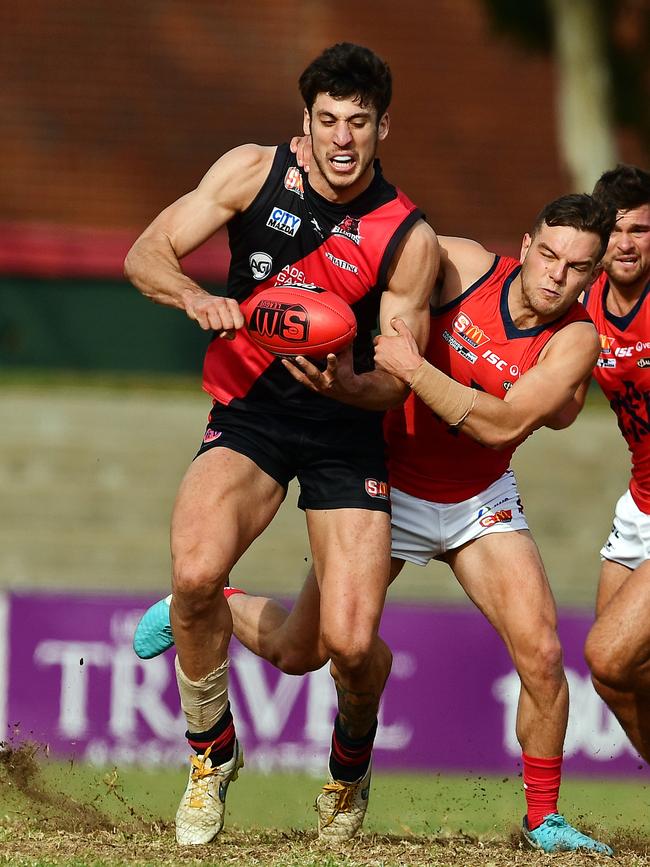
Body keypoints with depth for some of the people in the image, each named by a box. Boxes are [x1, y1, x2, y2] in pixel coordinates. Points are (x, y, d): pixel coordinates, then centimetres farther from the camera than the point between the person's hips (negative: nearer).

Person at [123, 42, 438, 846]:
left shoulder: (408, 240, -8)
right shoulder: (254, 173, -5)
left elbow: (396, 378, -4)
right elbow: (146, 254, -4)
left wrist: (348, 385, -27)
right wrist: (195, 296, -26)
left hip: (345, 432, 0)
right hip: (247, 417, 0)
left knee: (351, 642, -14)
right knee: (195, 574, -29)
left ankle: (349, 764, 23)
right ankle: (211, 752, -2)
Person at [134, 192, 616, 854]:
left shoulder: (576, 338, -19)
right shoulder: (460, 265, -19)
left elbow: (502, 425, -31)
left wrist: (413, 369, -38)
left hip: (479, 502, 1)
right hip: (389, 487, -1)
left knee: (540, 655, -16)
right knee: (294, 652, 6)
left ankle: (543, 818, 2)